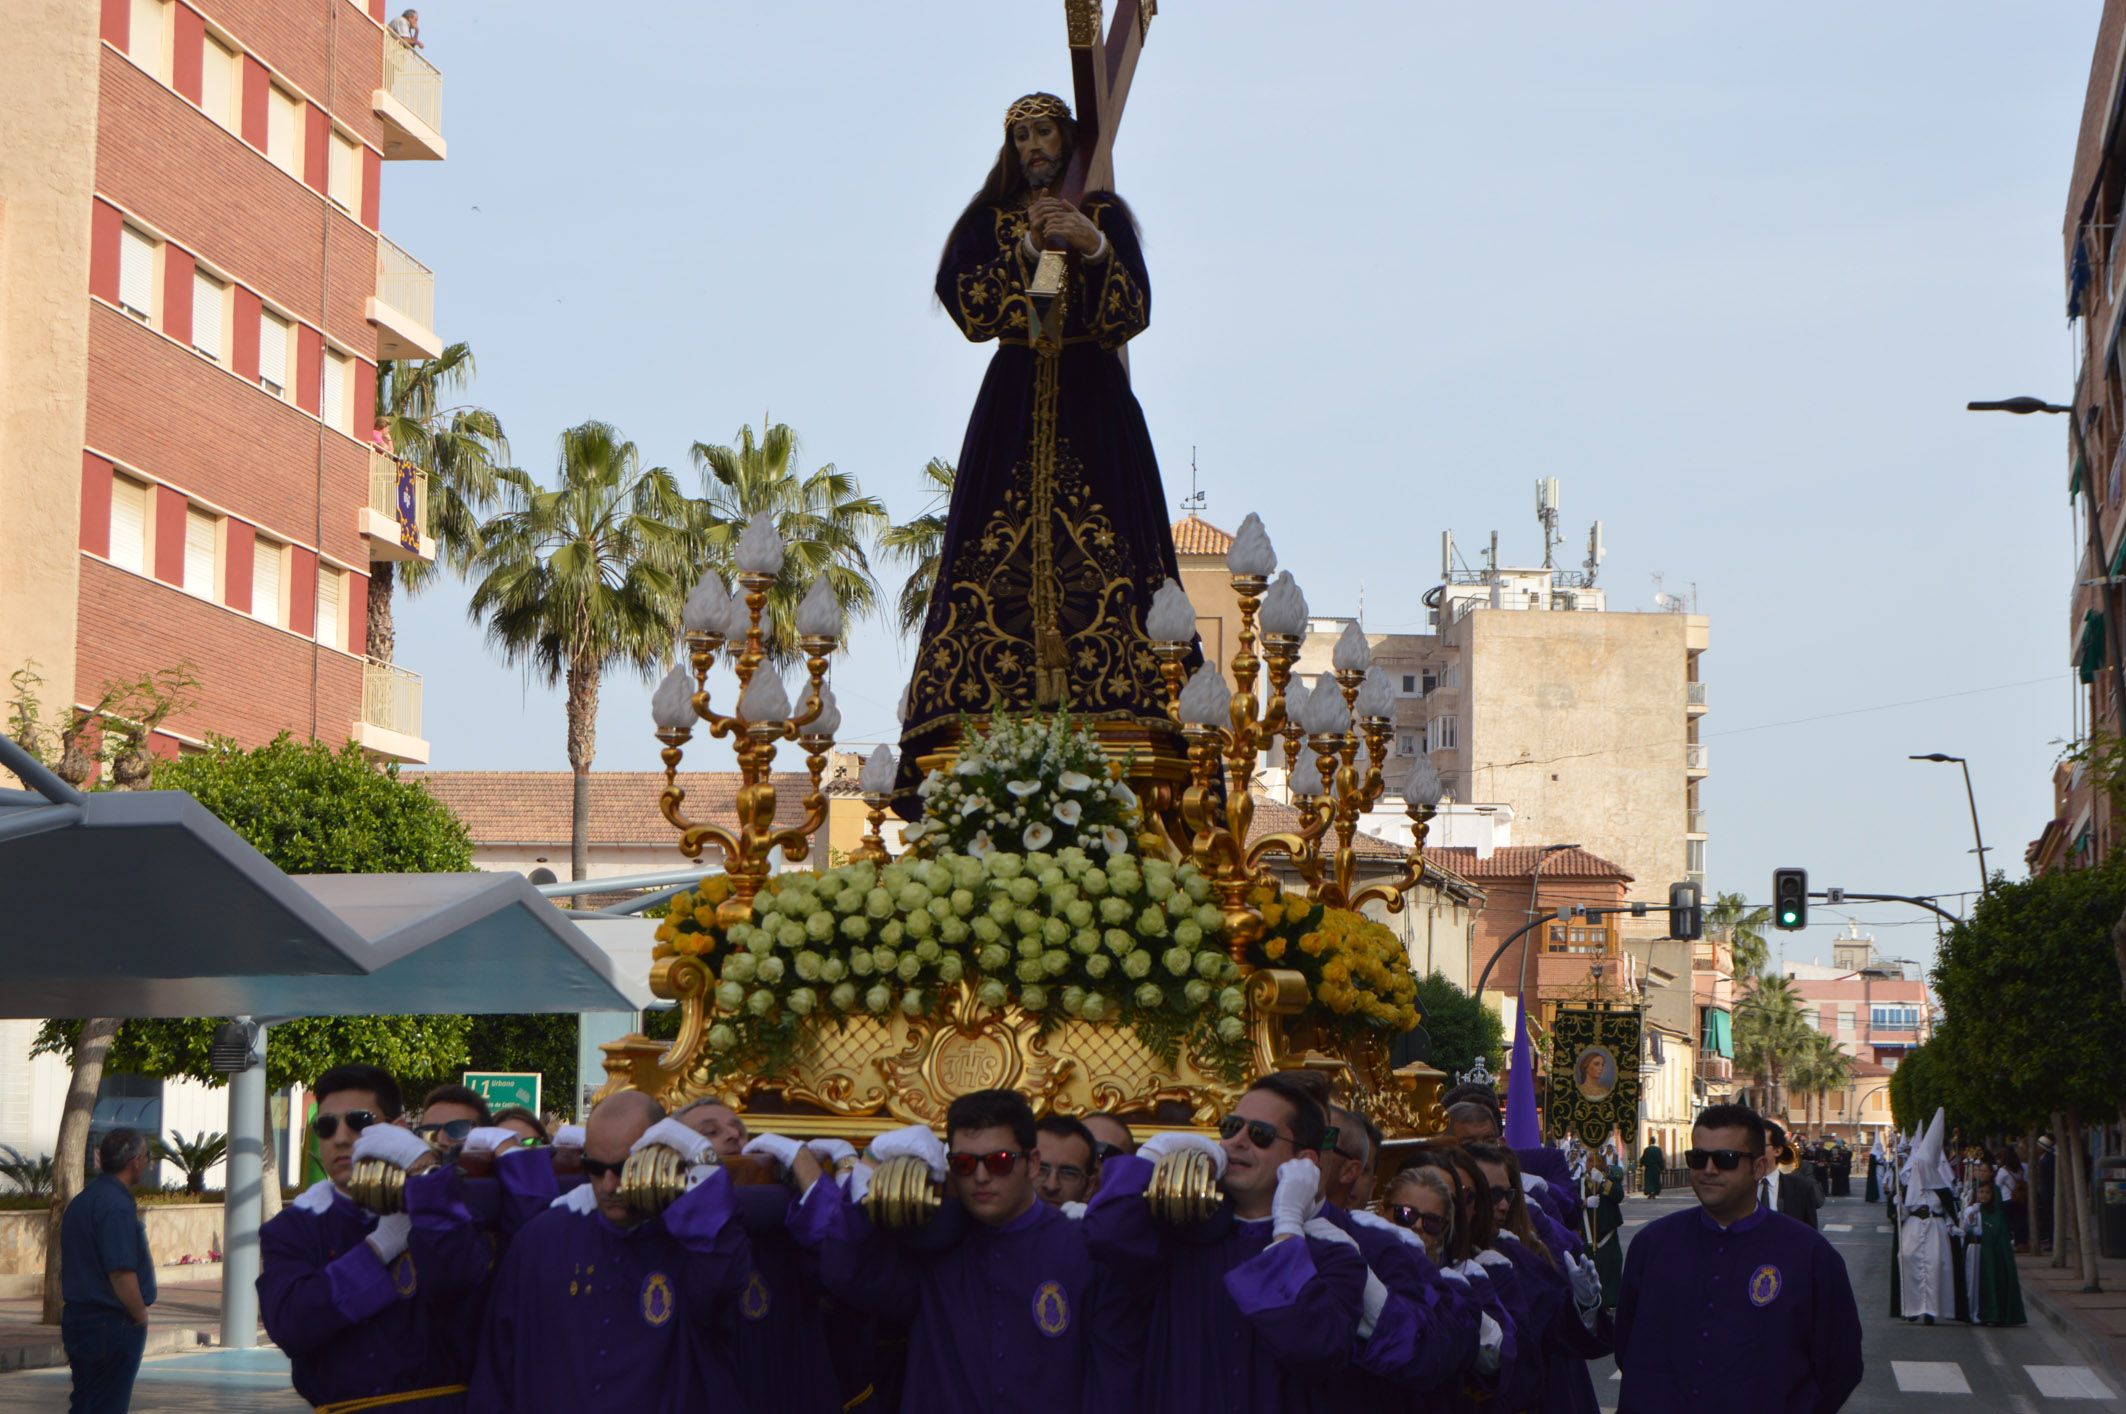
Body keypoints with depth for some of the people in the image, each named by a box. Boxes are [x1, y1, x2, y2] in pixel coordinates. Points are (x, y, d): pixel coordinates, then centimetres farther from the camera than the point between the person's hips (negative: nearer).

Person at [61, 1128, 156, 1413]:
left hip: (77, 1316, 9)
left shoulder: (81, 1200, 12)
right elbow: (122, 1274, -25)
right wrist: (141, 1316, -9)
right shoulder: (117, 1207, -20)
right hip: (113, 1325, -9)